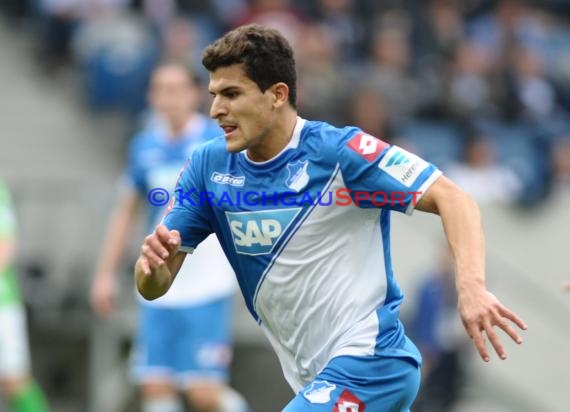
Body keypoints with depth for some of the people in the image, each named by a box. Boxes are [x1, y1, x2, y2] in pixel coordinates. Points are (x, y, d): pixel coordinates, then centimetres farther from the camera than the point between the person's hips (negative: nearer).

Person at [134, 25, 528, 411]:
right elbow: (153, 288, 3)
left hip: (368, 360, -7)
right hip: (314, 377, 7)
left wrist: (471, 287, -36)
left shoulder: (337, 151, -15)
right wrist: (152, 261, -22)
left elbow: (453, 199, -19)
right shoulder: (208, 167, 2)